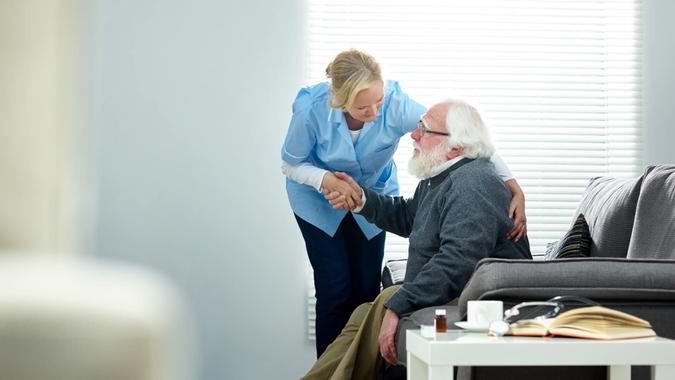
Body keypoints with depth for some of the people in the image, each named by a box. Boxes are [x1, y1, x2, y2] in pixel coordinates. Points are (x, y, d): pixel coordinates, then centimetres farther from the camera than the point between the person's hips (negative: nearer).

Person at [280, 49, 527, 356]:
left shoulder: (394, 104, -33)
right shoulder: (311, 109, -32)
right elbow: (290, 164, -14)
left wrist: (515, 189, -40)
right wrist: (326, 180, -35)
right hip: (319, 200, -1)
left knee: (367, 288, -1)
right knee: (335, 289, -10)